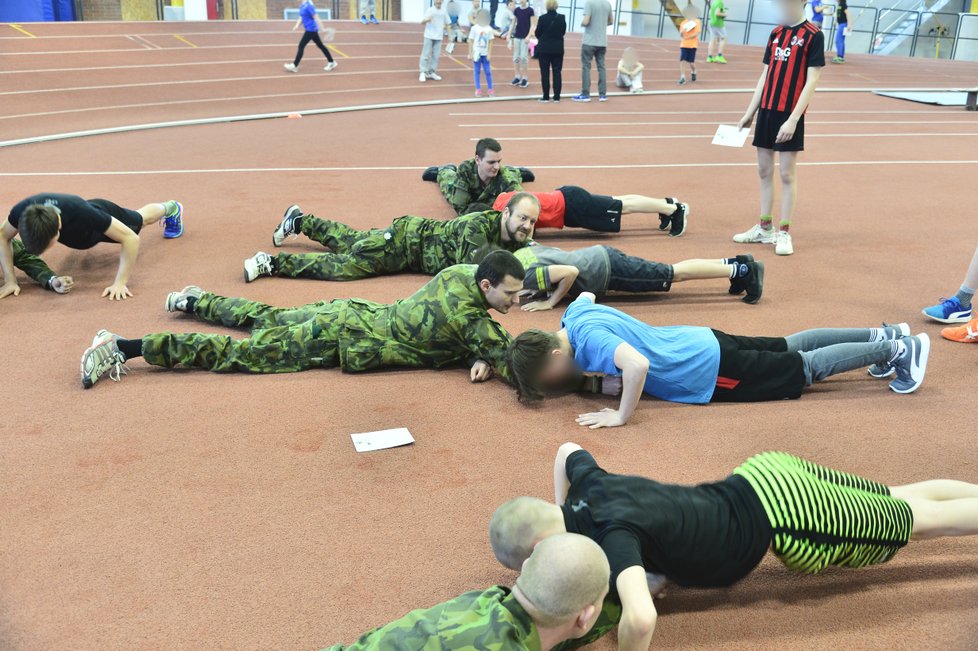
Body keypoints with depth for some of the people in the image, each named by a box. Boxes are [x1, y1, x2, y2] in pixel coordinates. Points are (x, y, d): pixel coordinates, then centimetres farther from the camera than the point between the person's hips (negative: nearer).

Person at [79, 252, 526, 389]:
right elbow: (516, 367, -23)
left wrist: (481, 355, 7)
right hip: (343, 342, -7)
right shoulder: (470, 319, -22)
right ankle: (122, 347, -2)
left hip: (355, 313, 7)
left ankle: (192, 301, 46)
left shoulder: (459, 272, 0)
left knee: (267, 320, 30)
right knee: (240, 352, -5)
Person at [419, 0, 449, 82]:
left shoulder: (444, 12, 7)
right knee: (426, 54, -5)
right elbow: (422, 22, -12)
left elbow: (447, 23, 19)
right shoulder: (429, 10, -4)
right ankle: (423, 73, -3)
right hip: (429, 36, -4)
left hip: (439, 37, 4)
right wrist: (427, 20, -33)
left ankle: (431, 72, 15)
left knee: (436, 55, 6)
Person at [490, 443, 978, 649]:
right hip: (767, 476, 7)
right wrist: (565, 525, 15)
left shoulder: (610, 533, -31)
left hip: (780, 515, -7)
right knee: (905, 501, 23)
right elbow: (568, 449, 17)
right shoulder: (588, 484, -7)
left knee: (920, 519, 13)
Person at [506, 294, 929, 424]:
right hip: (700, 342, 8)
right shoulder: (575, 311, -5)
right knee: (791, 346, 22)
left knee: (807, 369, 6)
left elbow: (637, 364, -49)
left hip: (710, 370, -8)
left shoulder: (587, 338, -31)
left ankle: (898, 348, 18)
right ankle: (883, 337, 35)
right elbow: (587, 293, 20)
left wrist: (621, 417, -36)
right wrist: (590, 366, 15)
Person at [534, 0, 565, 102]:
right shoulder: (562, 18, -5)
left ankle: (546, 96, 4)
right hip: (558, 49, 2)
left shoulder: (542, 18, -13)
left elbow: (537, 33, -3)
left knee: (545, 72, 4)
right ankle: (556, 97, 5)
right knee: (557, 72, 6)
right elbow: (563, 32, 7)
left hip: (544, 48, -2)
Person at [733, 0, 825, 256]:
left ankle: (784, 233, 7)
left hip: (790, 115, -6)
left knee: (787, 174, -1)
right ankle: (765, 228, 21)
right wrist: (750, 112, 12)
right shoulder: (776, 33, 11)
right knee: (764, 170, 10)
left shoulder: (813, 35, -8)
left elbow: (811, 81, -12)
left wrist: (793, 119, -18)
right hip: (766, 110, 6)